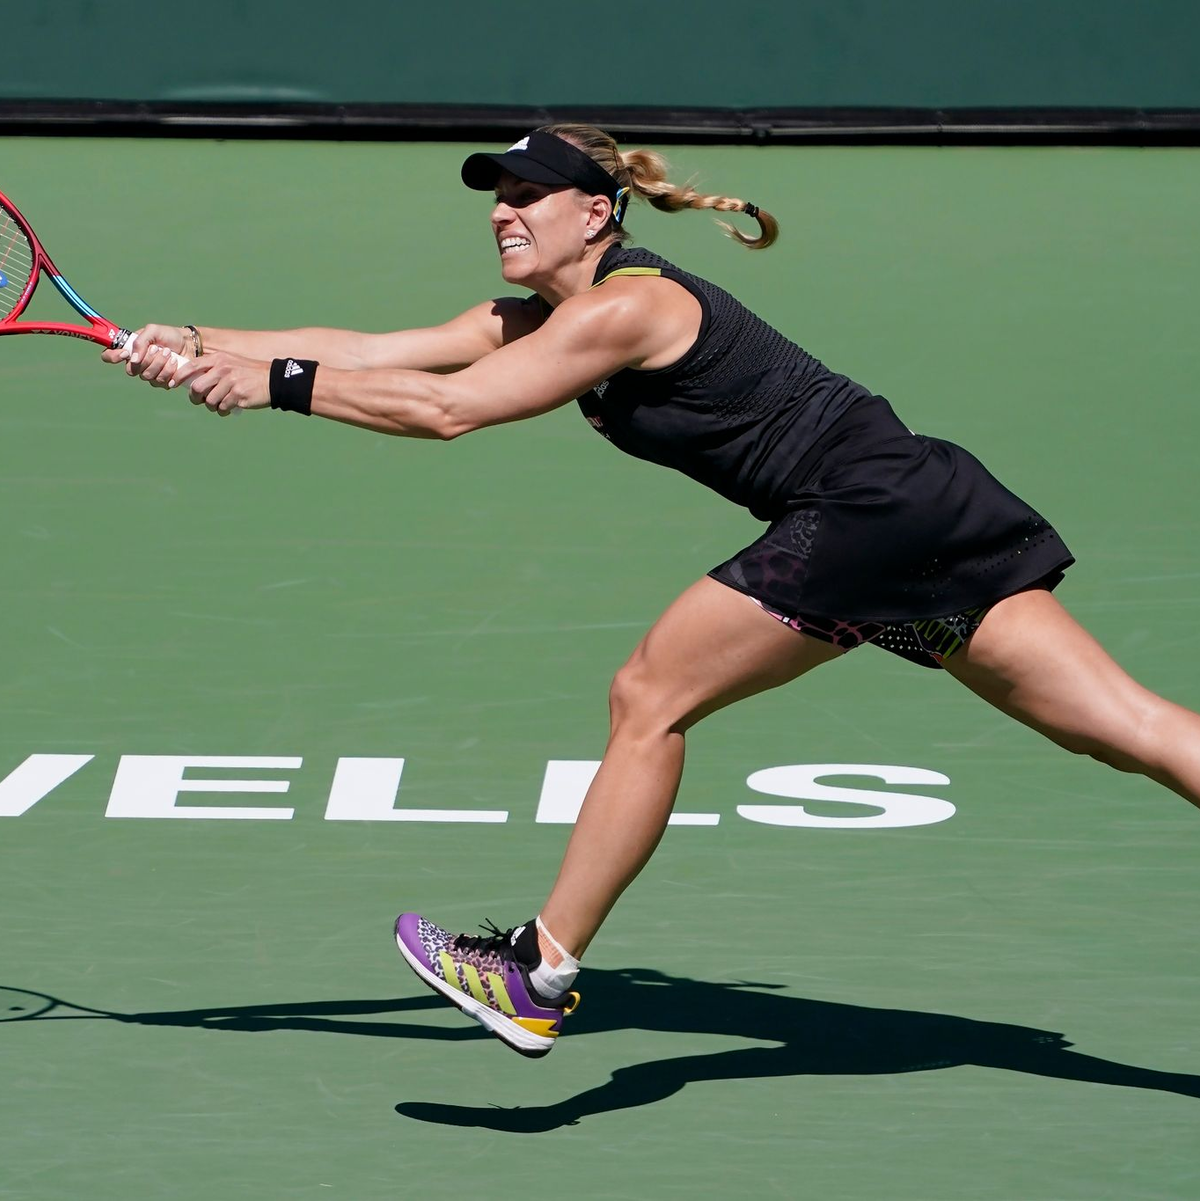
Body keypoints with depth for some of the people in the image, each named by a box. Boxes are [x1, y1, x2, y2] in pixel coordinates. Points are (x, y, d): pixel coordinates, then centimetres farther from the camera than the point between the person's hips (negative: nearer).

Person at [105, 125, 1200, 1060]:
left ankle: (543, 974, 2)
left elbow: (442, 407, -18)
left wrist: (275, 380, -14)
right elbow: (365, 351, 12)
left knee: (650, 702, -3)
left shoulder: (625, 306, -12)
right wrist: (203, 344, 5)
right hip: (928, 514, 10)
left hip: (863, 509, -10)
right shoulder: (528, 322, 15)